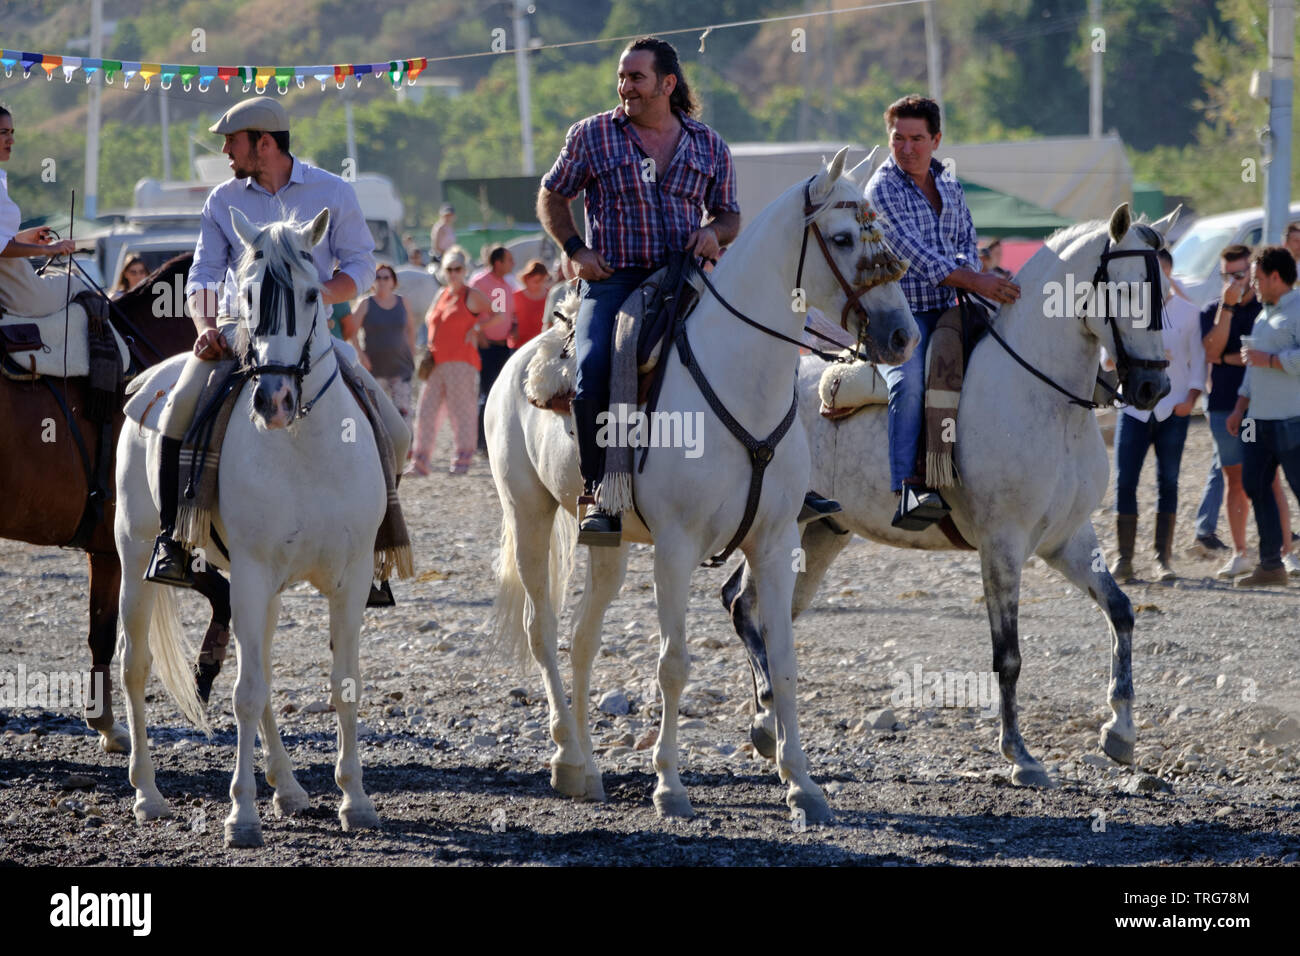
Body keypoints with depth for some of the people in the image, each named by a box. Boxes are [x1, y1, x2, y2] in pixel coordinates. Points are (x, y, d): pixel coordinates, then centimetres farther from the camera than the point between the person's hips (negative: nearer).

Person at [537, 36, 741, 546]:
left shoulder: (708, 145, 13)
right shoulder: (592, 135, 8)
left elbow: (729, 215, 22)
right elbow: (551, 197, 18)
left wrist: (713, 232, -2)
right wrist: (575, 249, 1)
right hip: (613, 281, -2)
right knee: (593, 375, -29)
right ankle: (599, 494, -17)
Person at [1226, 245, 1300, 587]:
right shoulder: (1264, 315, 21)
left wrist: (1268, 359, -17)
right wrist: (1240, 407, 24)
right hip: (1261, 418, 10)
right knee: (1255, 484, 8)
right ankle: (1270, 565, 13)